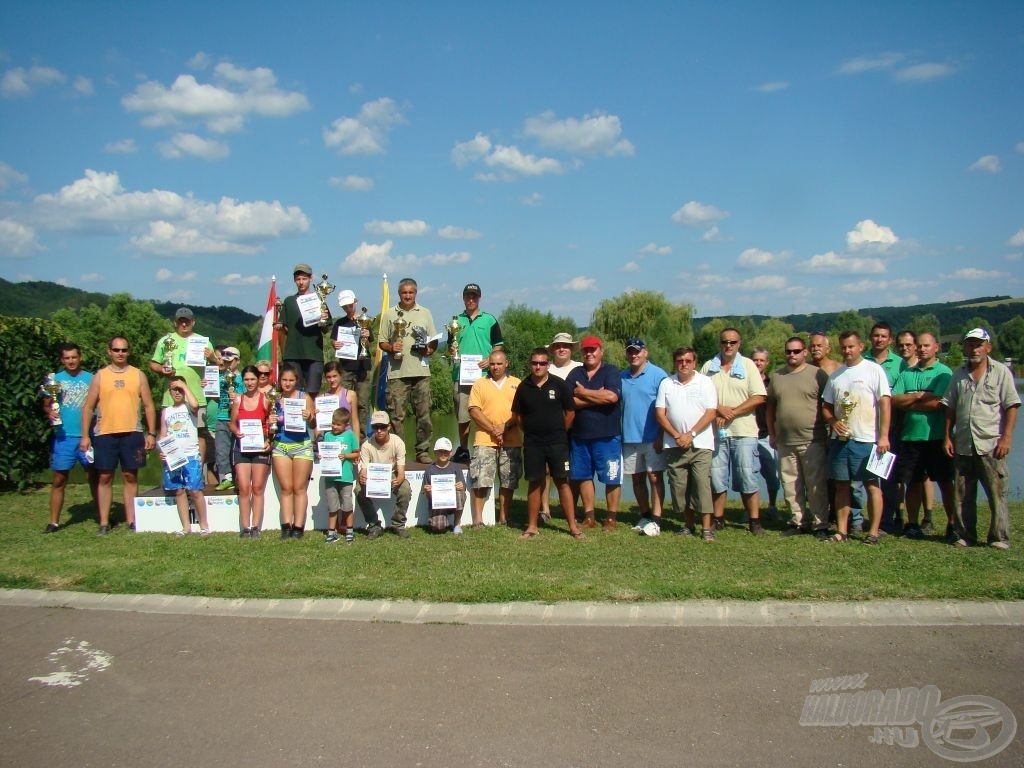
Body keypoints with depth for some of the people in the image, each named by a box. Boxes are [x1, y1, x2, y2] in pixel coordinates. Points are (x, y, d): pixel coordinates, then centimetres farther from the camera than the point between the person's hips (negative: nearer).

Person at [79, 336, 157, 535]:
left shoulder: (138, 375, 7)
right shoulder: (100, 376, 5)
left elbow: (148, 406, 7)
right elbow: (88, 407, 5)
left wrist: (151, 433, 1)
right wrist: (85, 435, -2)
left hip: (132, 433, 0)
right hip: (105, 434, 0)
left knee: (130, 476, 5)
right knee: (105, 477, 3)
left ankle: (131, 520, 11)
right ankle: (104, 522, 8)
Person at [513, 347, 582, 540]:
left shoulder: (559, 385, -2)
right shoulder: (524, 387, 3)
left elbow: (570, 413, 4)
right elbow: (517, 415, 13)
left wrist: (560, 432, 6)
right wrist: (530, 432, 10)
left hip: (557, 442, -2)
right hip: (532, 444, 2)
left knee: (562, 482, -2)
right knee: (534, 483, 6)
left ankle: (573, 526, 3)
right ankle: (532, 527, 14)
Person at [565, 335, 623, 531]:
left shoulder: (611, 371, -1)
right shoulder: (575, 374, 10)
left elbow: (612, 396, -19)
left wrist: (583, 393, -8)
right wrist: (597, 397, -11)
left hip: (607, 435, -4)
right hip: (579, 435, 4)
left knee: (611, 477, 1)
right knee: (583, 476, 10)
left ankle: (611, 518, 12)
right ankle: (589, 516, 20)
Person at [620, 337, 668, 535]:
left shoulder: (658, 375, -6)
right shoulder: (622, 377, 11)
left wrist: (661, 436, -14)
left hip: (652, 438, -6)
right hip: (629, 437, 6)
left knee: (655, 477, -5)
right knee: (637, 478, 11)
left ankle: (655, 519, -1)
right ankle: (645, 516, 22)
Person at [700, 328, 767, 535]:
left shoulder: (748, 365, 4)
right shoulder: (708, 367, 10)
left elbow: (759, 397, -4)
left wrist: (732, 412, -11)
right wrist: (719, 409, -11)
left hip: (743, 431, -2)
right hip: (715, 431, 2)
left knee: (748, 479, -2)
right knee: (716, 479, 6)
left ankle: (754, 521, 7)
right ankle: (718, 519, 16)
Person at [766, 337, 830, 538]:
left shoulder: (818, 375, -1)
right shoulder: (776, 376, 12)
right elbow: (770, 407, 18)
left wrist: (829, 434, -3)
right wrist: (771, 433, 15)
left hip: (812, 440, -4)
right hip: (785, 442, 4)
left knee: (816, 485, -1)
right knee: (791, 485, 9)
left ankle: (820, 524, 7)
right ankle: (798, 521, 19)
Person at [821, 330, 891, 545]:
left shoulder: (874, 370, -3)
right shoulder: (835, 375, 13)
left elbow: (884, 404, -7)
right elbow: (826, 406, 17)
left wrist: (883, 436, -14)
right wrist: (833, 422, -4)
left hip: (866, 440, -5)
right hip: (840, 439, 5)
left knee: (872, 485, 1)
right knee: (841, 486, 8)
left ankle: (873, 532, 8)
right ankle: (841, 531, 15)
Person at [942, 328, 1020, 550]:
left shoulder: (1001, 372, 0)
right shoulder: (959, 374, 11)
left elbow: (1011, 406, -4)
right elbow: (950, 408, 13)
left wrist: (1006, 438, -11)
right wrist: (947, 436, 6)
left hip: (991, 445, -4)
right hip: (962, 445, 4)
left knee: (997, 494, -2)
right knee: (963, 495, 8)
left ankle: (999, 538, 6)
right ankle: (966, 536, 18)